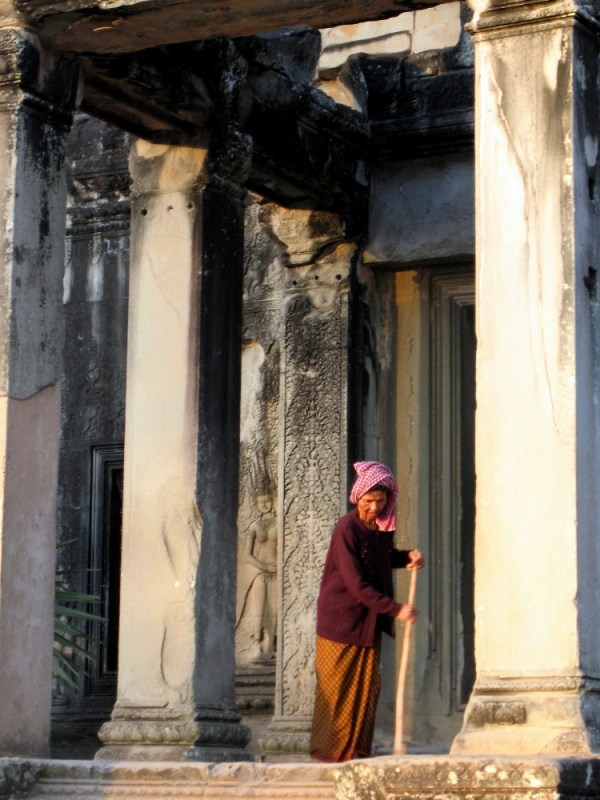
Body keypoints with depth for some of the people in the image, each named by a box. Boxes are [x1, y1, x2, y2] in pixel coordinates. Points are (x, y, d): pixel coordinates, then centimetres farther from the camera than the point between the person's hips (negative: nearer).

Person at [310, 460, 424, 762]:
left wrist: (408, 557, 2)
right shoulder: (346, 531, -20)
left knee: (367, 687, 7)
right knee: (337, 688, 1)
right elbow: (357, 585, -23)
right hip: (341, 620, -7)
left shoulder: (381, 527, 2)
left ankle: (358, 749, 14)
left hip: (370, 621, 7)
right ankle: (329, 749, 10)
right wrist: (395, 609, -25)